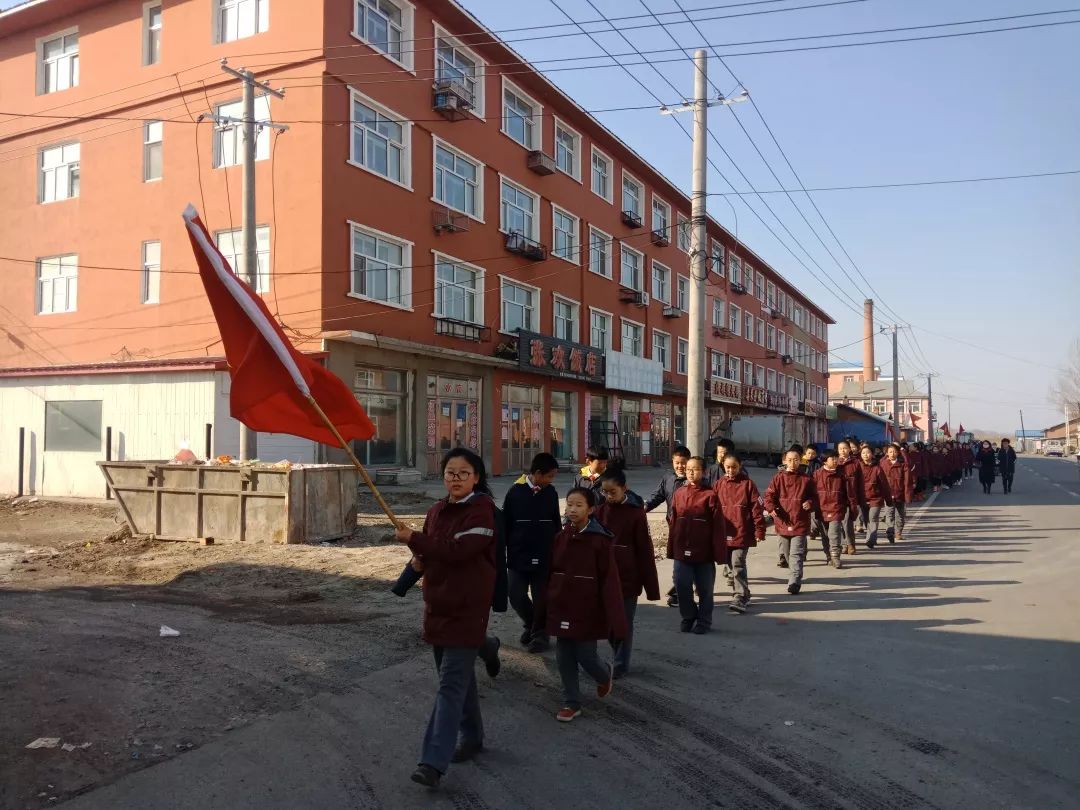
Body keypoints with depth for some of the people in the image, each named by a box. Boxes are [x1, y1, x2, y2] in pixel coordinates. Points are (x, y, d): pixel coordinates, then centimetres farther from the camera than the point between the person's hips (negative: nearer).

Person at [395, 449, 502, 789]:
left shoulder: (482, 510, -14)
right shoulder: (437, 510, 10)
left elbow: (457, 550, -24)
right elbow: (429, 553, 19)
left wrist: (412, 539, -17)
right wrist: (421, 560, -3)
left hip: (466, 610, -8)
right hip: (438, 606, 8)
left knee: (451, 684, -9)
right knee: (459, 677, 19)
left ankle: (433, 762, -9)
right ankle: (471, 737, 36)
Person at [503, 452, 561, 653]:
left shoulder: (551, 493, 1)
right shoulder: (515, 492, -7)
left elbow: (556, 524, 10)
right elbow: (505, 524, -2)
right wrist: (502, 553, -1)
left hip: (544, 557, 1)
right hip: (518, 556, -1)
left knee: (541, 598, 6)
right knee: (516, 596, 0)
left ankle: (540, 633, 24)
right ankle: (531, 624, 27)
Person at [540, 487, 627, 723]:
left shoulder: (601, 540, -13)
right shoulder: (560, 537, 1)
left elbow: (610, 581, -14)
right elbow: (551, 573, 7)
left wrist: (615, 620, -17)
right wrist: (546, 604, 8)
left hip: (587, 610, -4)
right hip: (561, 608, 5)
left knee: (586, 656, 3)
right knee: (564, 658, 9)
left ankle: (605, 675, 37)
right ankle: (571, 703, 25)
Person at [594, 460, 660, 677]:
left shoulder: (636, 513, -11)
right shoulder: (600, 511, 1)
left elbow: (645, 551, -9)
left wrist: (651, 586, -8)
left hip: (628, 578, -4)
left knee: (624, 623, 7)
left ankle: (621, 665, 21)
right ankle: (620, 658, 32)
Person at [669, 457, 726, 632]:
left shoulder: (710, 495, -10)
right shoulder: (679, 494, 3)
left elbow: (718, 527, -9)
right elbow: (673, 523, 6)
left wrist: (719, 552, -11)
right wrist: (671, 550, 5)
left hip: (704, 552, -3)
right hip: (682, 551, 3)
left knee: (705, 588, 10)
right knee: (682, 586, 7)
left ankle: (704, 621, 27)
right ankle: (688, 617, 28)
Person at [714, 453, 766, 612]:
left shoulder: (748, 484, -3)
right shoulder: (718, 485, 8)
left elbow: (757, 509, -5)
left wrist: (759, 531, -8)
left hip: (742, 533, -5)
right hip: (724, 534, 5)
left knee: (738, 565, -12)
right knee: (733, 566, 13)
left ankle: (740, 598, -11)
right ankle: (743, 595, 27)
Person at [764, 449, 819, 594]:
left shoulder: (806, 479, 2)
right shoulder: (778, 478, 2)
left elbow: (814, 497, 9)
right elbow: (769, 495, -2)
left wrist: (810, 503, -13)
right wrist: (771, 507, -20)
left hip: (800, 523, -2)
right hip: (783, 522, 3)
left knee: (796, 554, -10)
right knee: (786, 553, 17)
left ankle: (795, 582, -11)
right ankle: (796, 575, 39)